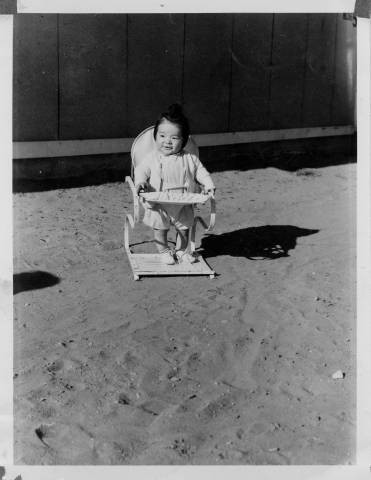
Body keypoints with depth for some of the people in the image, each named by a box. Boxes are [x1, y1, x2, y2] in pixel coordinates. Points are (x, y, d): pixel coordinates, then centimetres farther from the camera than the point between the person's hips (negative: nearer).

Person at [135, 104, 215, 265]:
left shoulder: (189, 159, -5)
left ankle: (181, 251, 35)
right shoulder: (152, 158, -10)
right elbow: (141, 171, -11)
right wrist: (140, 181, -32)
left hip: (182, 204, 2)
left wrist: (208, 185, -15)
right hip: (159, 205, -2)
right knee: (160, 229, 10)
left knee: (184, 228, 15)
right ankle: (164, 251, 30)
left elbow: (200, 171, 0)